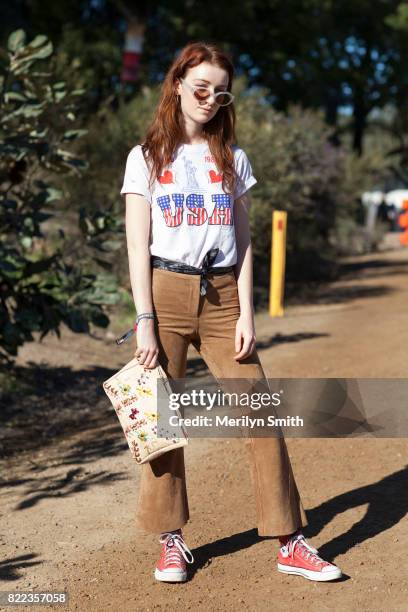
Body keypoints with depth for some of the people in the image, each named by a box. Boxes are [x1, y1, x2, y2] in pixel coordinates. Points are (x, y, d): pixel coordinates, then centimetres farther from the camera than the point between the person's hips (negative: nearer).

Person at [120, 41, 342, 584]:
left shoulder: (233, 158, 12)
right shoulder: (147, 157, 6)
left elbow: (243, 242, 9)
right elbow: (138, 246, 1)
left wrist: (246, 314, -1)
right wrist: (145, 321, -7)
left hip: (222, 296, 2)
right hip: (166, 293, -1)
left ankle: (290, 543, 2)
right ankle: (171, 541, 16)